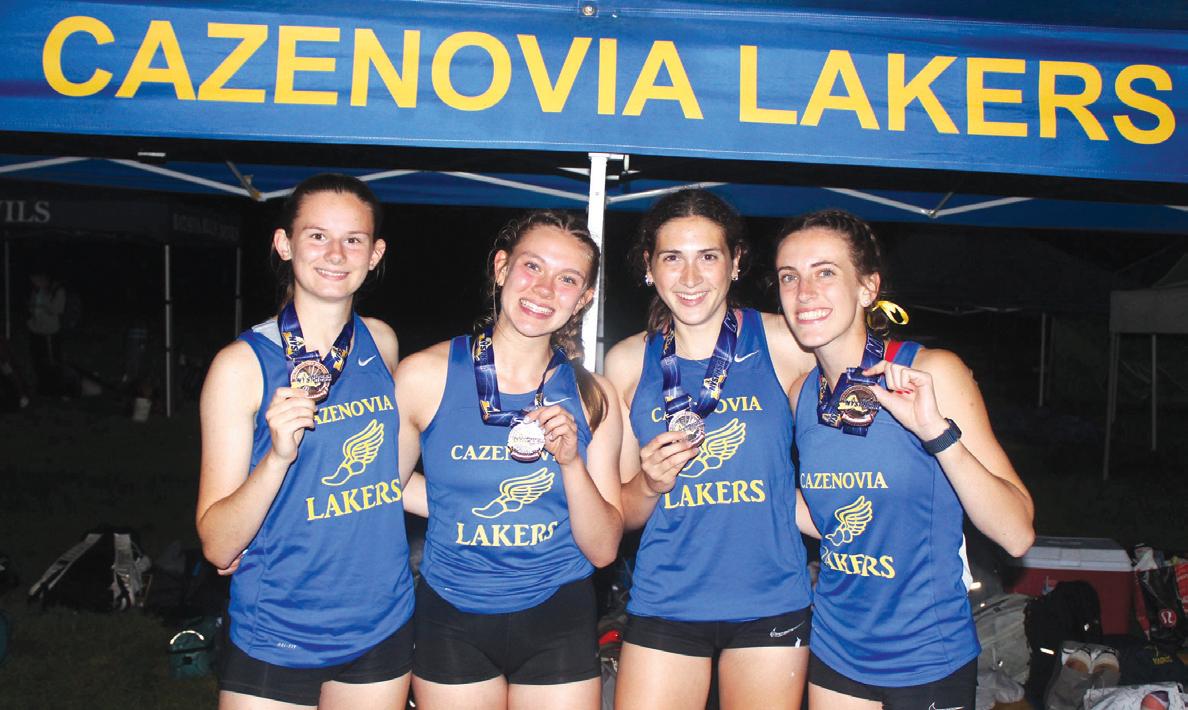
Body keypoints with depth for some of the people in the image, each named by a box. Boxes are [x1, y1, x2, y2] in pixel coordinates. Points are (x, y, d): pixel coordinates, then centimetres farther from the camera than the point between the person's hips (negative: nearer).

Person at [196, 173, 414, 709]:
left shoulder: (381, 343, 1)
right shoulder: (242, 364, -12)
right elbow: (216, 546, -14)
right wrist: (278, 456, -27)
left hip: (383, 624, 4)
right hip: (274, 639, -4)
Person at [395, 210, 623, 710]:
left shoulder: (592, 396, -4)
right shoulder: (425, 375, -10)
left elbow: (603, 550, -6)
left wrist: (571, 461, -19)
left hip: (558, 618, 1)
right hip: (451, 622, -1)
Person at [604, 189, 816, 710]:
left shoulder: (784, 344, -6)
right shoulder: (628, 362, 1)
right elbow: (625, 515, 7)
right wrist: (651, 482, -12)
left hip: (771, 603, -1)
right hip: (664, 604, 1)